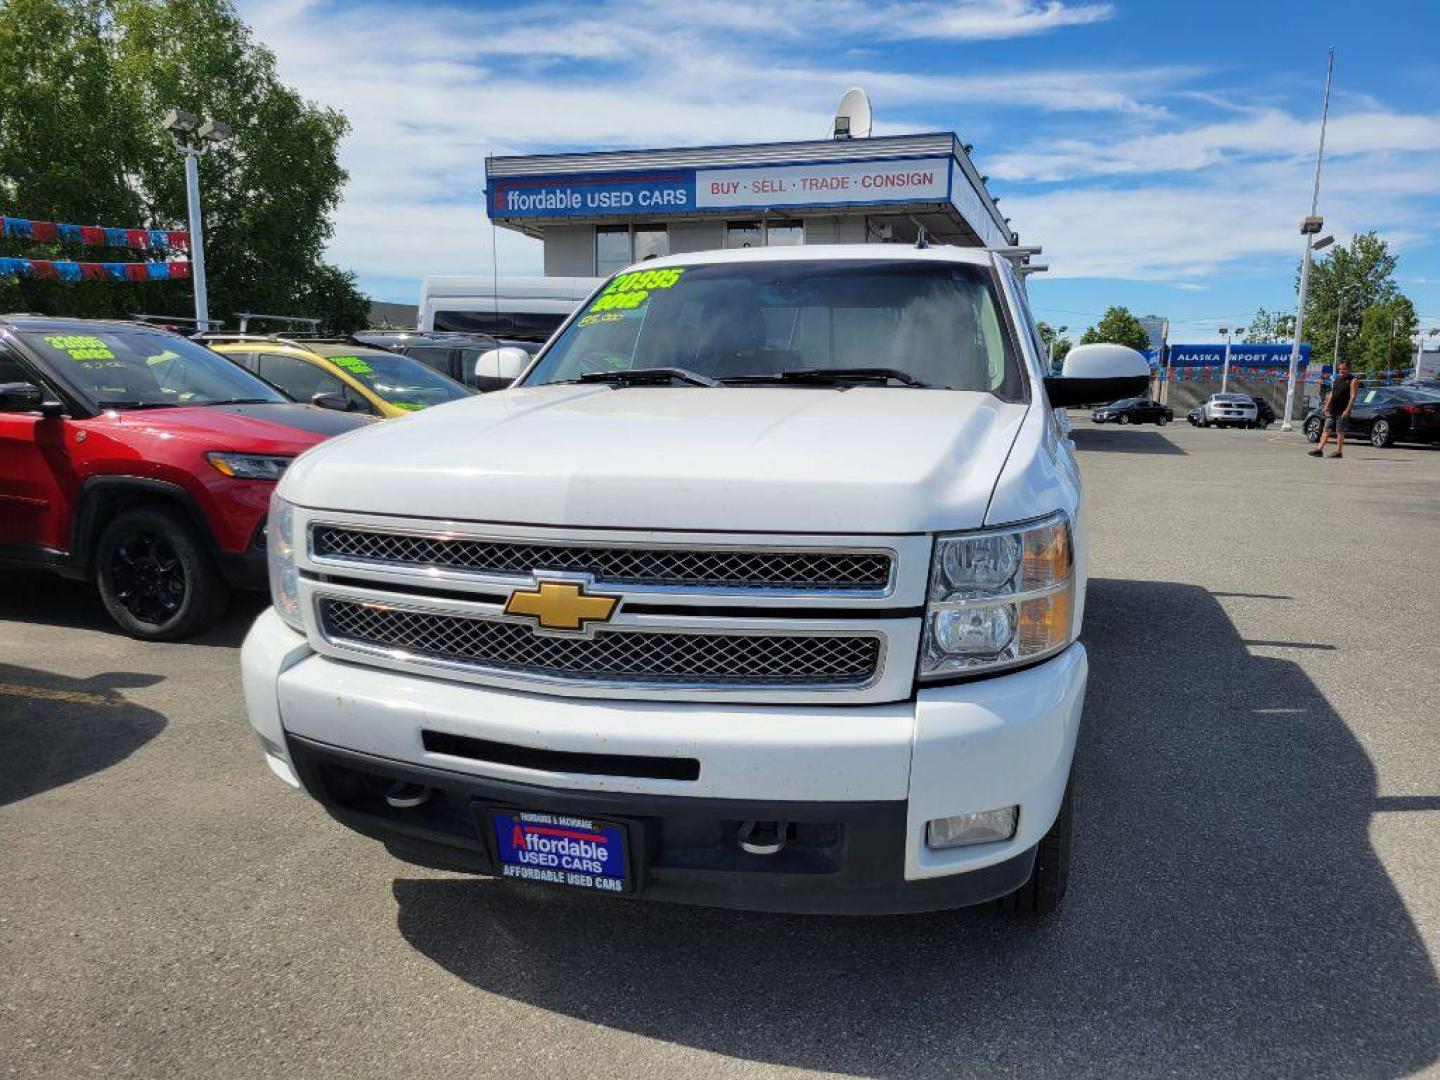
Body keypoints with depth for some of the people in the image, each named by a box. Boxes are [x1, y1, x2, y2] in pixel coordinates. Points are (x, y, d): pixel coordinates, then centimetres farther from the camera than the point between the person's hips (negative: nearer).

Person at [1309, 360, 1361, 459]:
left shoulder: (1353, 380, -6)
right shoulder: (1337, 379, 15)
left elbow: (1353, 396, -13)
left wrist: (1347, 410, -20)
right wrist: (1326, 406, 13)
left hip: (1342, 411, -7)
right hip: (1331, 409, 7)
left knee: (1340, 431, -3)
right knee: (1326, 429, 3)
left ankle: (1338, 451, 2)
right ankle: (1319, 449, 1)